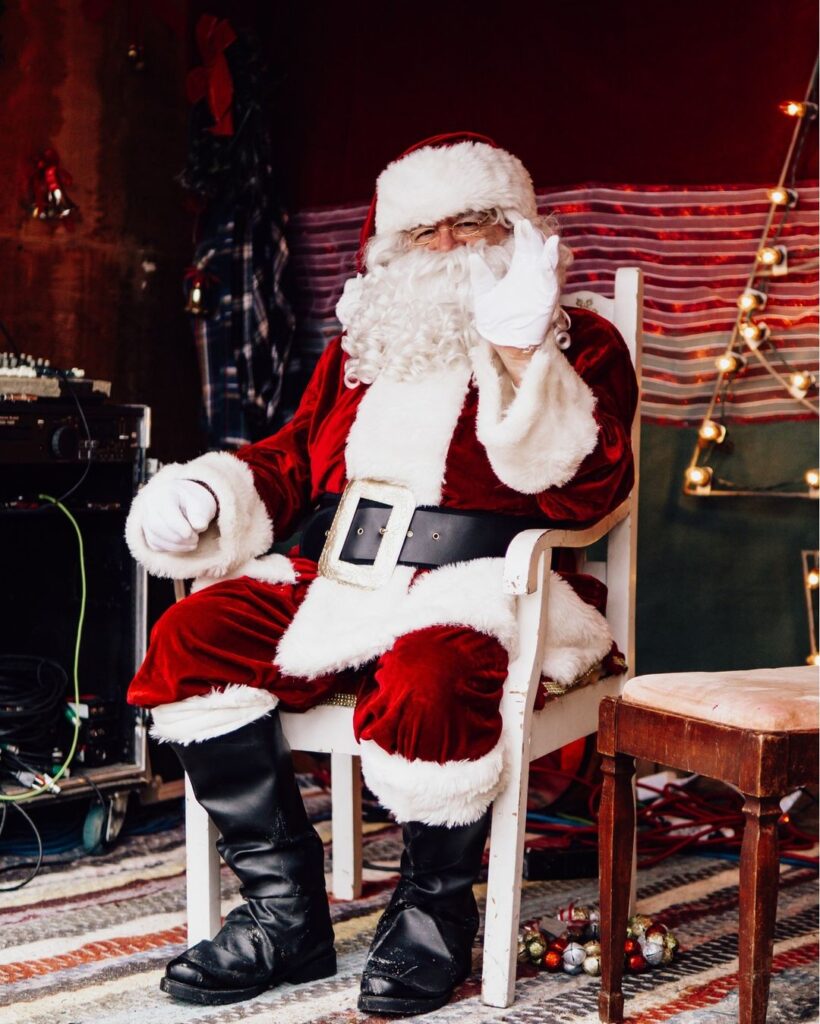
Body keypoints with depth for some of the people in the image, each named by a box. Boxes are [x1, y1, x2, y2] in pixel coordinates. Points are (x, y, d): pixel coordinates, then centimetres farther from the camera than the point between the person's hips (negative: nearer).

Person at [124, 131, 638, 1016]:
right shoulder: (361, 349, 23)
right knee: (187, 640, -16)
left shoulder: (578, 344, 6)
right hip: (336, 583, 6)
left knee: (426, 685, -37)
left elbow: (585, 491, -10)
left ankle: (435, 912, -7)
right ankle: (285, 913, -8)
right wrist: (210, 493, 5)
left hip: (477, 599, -5)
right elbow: (294, 457, 25)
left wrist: (522, 358, -21)